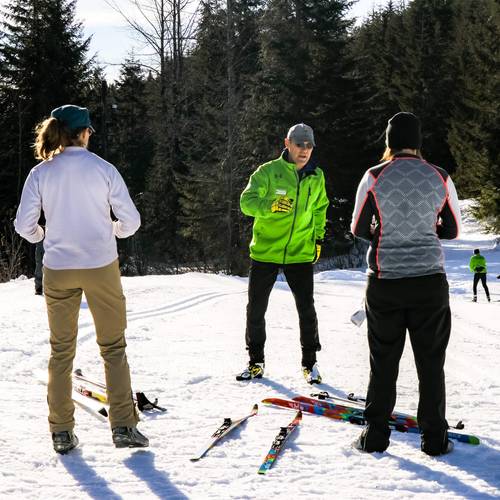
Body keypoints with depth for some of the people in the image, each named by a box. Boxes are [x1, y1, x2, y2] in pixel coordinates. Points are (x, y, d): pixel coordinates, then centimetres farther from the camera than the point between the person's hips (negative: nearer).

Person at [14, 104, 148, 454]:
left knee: (61, 350, 13)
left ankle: (62, 432, 13)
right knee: (113, 347, 10)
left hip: (58, 271, 2)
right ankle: (123, 426, 8)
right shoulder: (104, 169, -6)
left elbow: (24, 225, -2)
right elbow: (131, 221, -5)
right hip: (102, 267, -1)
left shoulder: (40, 173, -2)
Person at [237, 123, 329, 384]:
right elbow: (247, 201, -15)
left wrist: (318, 238, 15)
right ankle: (256, 362, 22)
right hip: (265, 252, -2)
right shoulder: (268, 171, -8)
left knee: (306, 310, 1)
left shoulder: (316, 176, 5)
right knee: (256, 309, 6)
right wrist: (270, 205, -34)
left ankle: (309, 362, 16)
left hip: (300, 253, 2)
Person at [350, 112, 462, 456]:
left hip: (384, 282, 0)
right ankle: (434, 437, 14)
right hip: (430, 280, 1)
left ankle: (375, 434, 15)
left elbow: (358, 229, 0)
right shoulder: (440, 178, -2)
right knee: (431, 360, 10)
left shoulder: (375, 177, -6)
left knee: (383, 360, 11)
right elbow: (453, 230, 7)